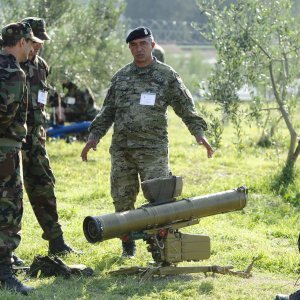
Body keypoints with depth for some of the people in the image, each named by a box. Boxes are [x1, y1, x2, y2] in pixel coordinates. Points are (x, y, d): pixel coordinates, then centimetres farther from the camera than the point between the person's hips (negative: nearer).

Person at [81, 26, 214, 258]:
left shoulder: (167, 76, 2)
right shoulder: (121, 77, 12)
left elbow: (187, 108, 1)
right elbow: (108, 111, 17)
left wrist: (199, 132, -12)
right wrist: (94, 136, 8)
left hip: (153, 150, -3)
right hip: (121, 150, 4)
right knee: (122, 199, 5)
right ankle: (128, 245, 18)